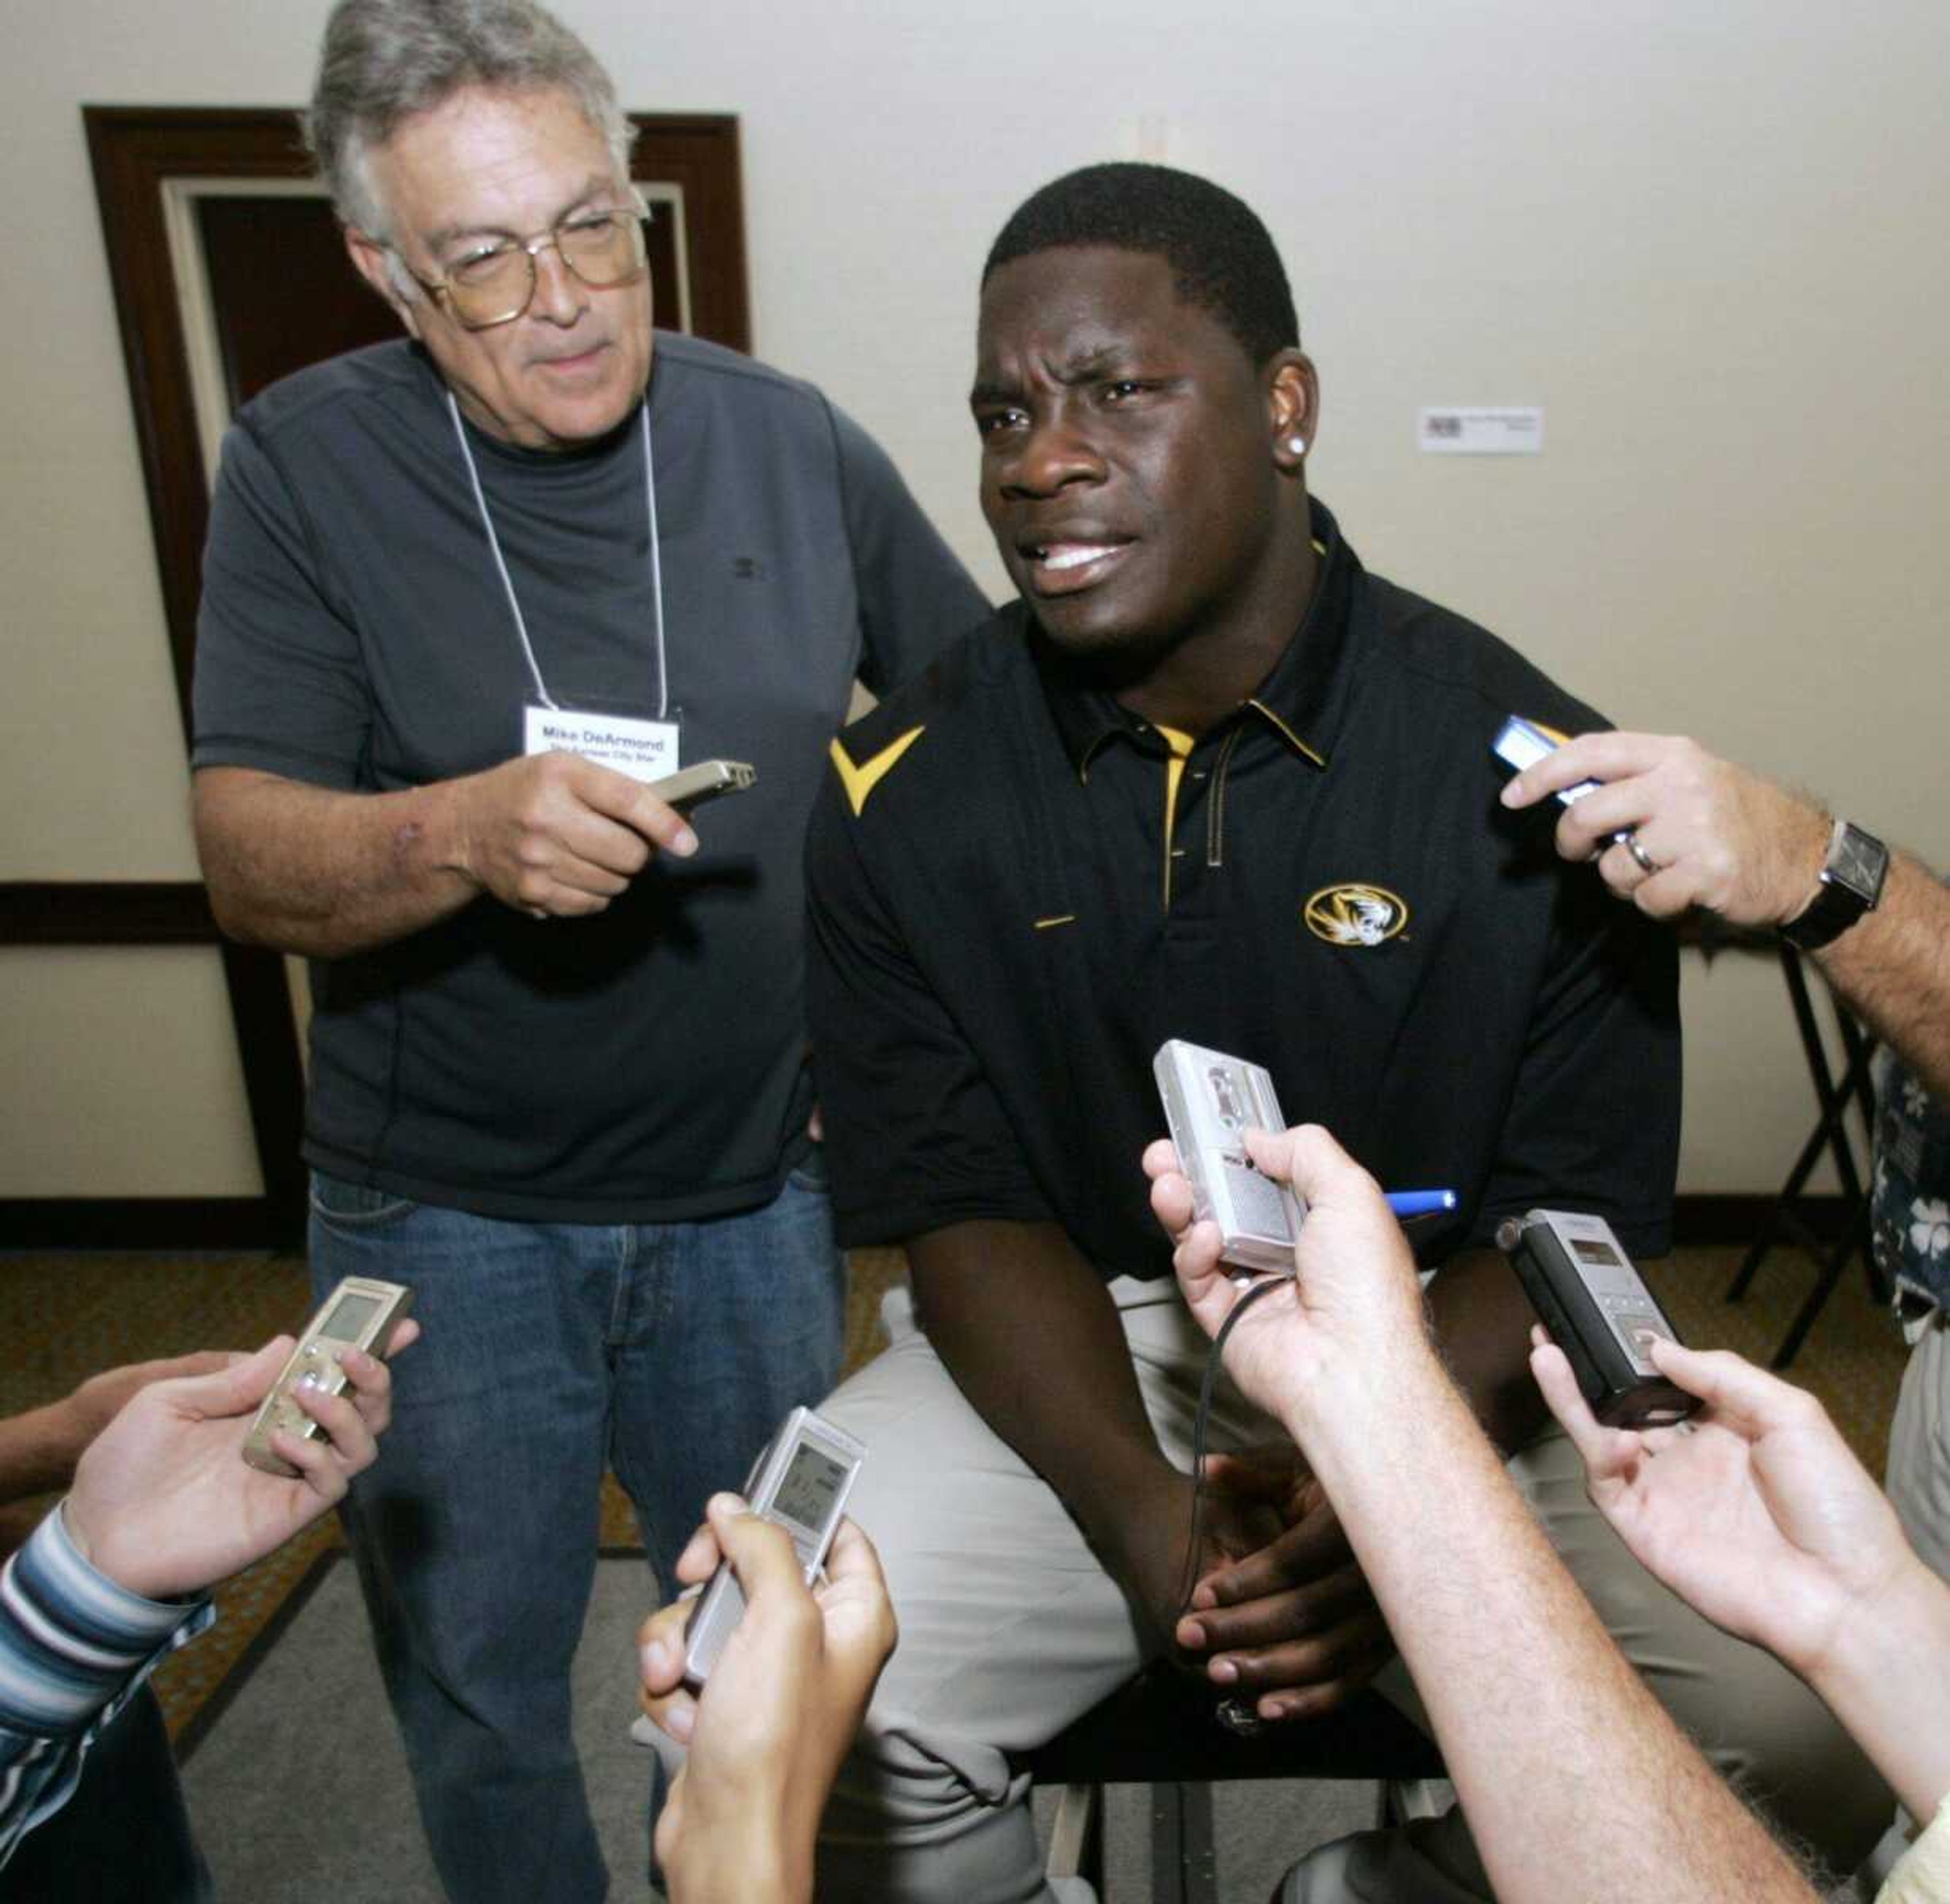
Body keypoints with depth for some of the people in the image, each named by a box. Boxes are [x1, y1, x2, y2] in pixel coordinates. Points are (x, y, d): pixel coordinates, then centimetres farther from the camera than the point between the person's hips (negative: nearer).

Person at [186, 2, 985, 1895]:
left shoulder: (790, 440, -3)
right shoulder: (306, 465, -8)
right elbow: (246, 864, -14)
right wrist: (467, 832, -34)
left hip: (754, 1190, 2)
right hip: (444, 1216, -1)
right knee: (476, 1685, 18)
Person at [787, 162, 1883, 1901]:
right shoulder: (901, 797, -6)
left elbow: (1577, 1222, -5)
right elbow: (968, 1215, -5)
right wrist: (1144, 1517, -21)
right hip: (1066, 1365, 0)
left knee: (1800, 1728, -19)